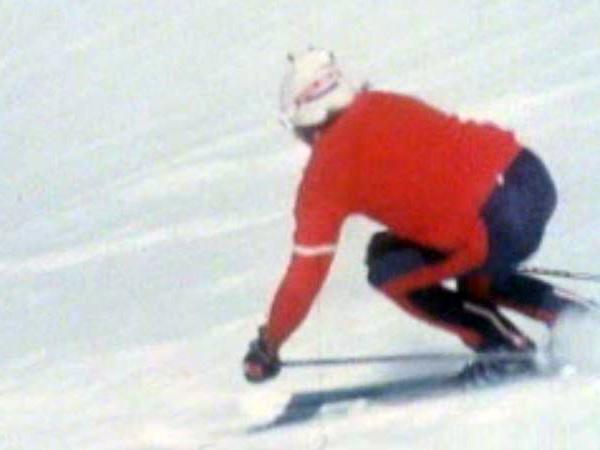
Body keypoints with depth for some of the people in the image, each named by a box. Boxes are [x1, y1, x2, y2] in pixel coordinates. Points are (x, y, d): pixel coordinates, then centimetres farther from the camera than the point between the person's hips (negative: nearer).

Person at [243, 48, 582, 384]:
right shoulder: (386, 106, 19)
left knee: (388, 272, 12)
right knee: (472, 277, 33)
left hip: (501, 224, -8)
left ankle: (507, 347, 8)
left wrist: (268, 347, 14)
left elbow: (307, 271, 3)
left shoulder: (328, 167, 0)